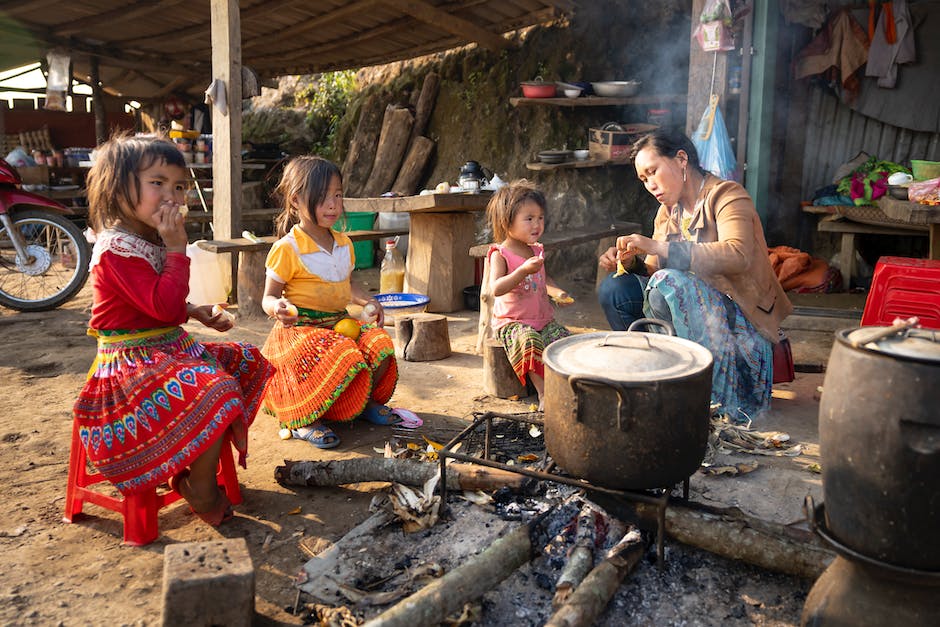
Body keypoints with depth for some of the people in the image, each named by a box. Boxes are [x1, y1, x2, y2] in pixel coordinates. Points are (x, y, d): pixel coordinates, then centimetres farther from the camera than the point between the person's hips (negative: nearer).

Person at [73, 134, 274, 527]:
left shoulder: (151, 240, 11)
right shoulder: (117, 248, -20)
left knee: (247, 362, 12)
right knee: (216, 390, -30)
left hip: (168, 348, 10)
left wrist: (197, 312, 8)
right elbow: (165, 307, -29)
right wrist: (177, 249, -22)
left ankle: (197, 463, 12)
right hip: (134, 361, -10)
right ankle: (203, 494, -11)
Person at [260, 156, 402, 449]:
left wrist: (368, 301, 9)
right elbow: (269, 297, -7)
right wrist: (278, 308, -30)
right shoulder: (287, 249, -10)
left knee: (380, 345, -18)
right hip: (300, 329, -7)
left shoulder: (344, 244, 12)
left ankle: (366, 402, 8)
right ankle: (302, 420, -13)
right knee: (344, 359, -33)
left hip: (340, 324, 7)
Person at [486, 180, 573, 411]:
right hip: (512, 321, -6)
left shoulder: (536, 251, 11)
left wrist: (558, 293, 11)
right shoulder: (500, 254, -10)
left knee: (563, 339, -19)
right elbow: (496, 288, -27)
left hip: (543, 318, 6)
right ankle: (544, 392, -28)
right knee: (529, 340, -34)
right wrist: (524, 270, -38)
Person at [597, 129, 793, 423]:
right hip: (689, 307, 7)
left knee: (669, 282, -32)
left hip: (736, 317, -6)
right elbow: (653, 269, 10)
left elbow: (737, 256, -30)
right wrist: (631, 262, -13)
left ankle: (714, 395, -21)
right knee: (614, 289, -9)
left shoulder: (726, 195, -10)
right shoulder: (667, 211, 11)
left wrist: (659, 248, -34)